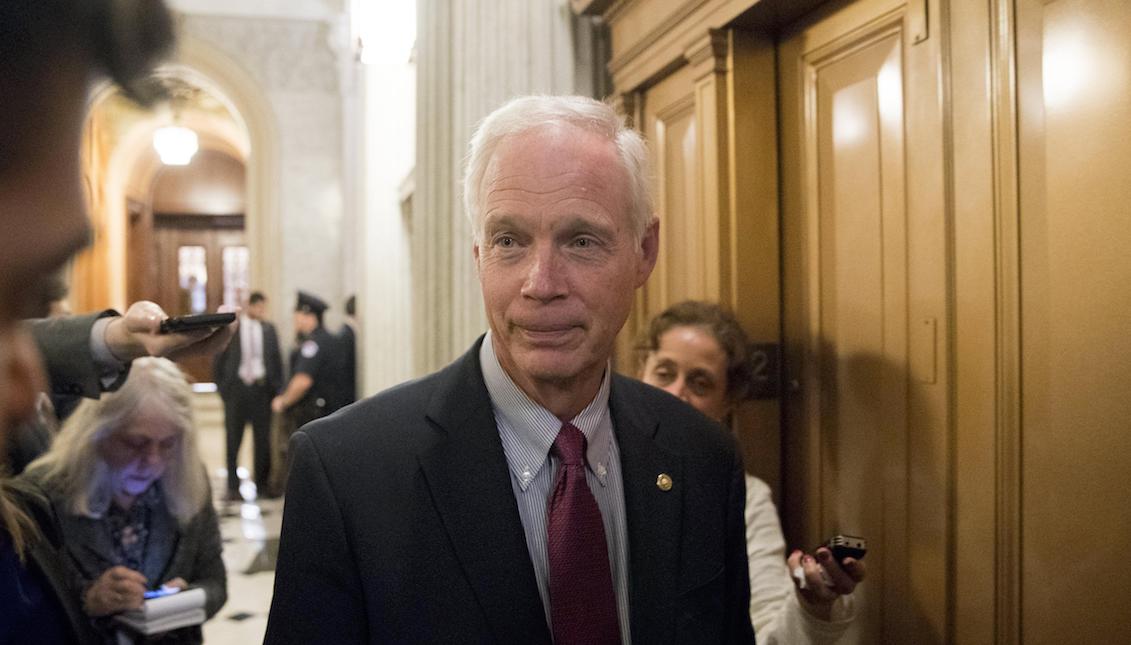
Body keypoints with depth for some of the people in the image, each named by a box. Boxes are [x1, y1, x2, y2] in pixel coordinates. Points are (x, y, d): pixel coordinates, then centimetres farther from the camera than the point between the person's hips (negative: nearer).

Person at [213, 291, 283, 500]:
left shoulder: (268, 329, 5)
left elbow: (277, 360, 10)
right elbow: (218, 361, 2)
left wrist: (277, 388, 4)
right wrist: (222, 388, -2)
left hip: (261, 387, 2)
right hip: (237, 387, -2)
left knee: (263, 438, 5)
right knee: (233, 439, 3)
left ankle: (263, 484, 14)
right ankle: (232, 487, 10)